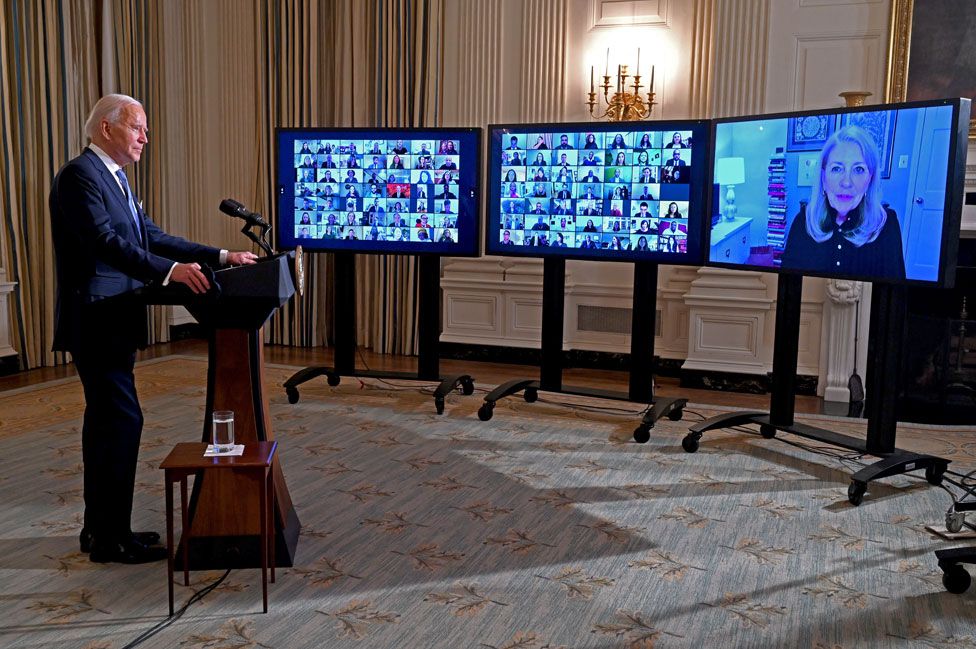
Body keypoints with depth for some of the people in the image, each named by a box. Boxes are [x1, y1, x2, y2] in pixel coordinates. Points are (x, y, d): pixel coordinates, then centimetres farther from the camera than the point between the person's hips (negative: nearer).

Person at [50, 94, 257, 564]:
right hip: (96, 321, -10)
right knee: (122, 420, -7)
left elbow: (152, 238, 13)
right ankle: (111, 539, 4)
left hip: (112, 321, 10)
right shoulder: (80, 175, -14)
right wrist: (171, 271, -39)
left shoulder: (115, 178, 16)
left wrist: (220, 256, 5)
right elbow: (106, 242, -27)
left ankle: (100, 529, 25)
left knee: (105, 421, 14)